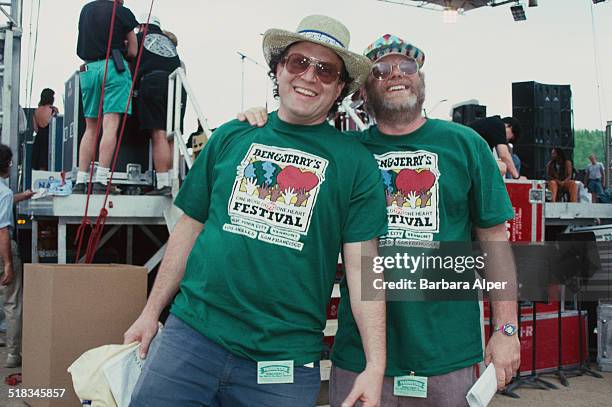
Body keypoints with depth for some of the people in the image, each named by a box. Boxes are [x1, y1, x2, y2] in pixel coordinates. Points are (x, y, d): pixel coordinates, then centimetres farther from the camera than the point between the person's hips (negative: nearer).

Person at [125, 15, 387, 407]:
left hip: (285, 357, -1)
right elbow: (190, 228, 12)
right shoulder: (231, 136, 7)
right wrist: (151, 311, 12)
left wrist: (375, 365, -11)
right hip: (191, 332, 2)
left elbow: (362, 264, -4)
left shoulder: (356, 162, 0)